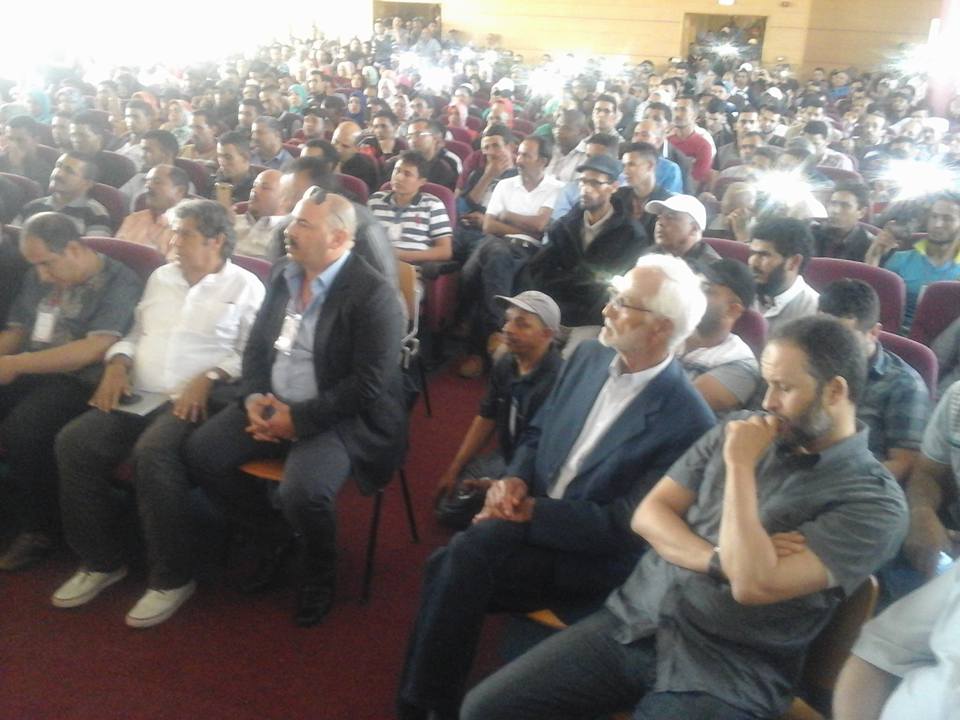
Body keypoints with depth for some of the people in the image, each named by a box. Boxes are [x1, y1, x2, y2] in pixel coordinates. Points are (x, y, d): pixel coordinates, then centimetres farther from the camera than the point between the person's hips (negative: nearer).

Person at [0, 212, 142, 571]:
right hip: (30, 374, 7)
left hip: (79, 381, -7)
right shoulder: (39, 278, 15)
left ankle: (37, 529, -9)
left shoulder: (119, 282, -9)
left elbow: (95, 349, -19)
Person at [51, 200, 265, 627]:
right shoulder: (160, 277, 22)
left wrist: (208, 377, -20)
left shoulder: (244, 286, 3)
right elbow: (135, 334, 24)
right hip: (140, 395, 6)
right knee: (74, 442, -17)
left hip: (198, 399, -6)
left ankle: (172, 577, -16)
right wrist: (117, 363, 4)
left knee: (153, 452, -34)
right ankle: (101, 561, 0)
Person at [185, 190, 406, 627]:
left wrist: (299, 419, -20)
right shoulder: (284, 274, 7)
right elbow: (256, 345, 13)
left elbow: (367, 385, -21)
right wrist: (253, 397, -6)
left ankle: (319, 575, 5)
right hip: (273, 404, 7)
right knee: (201, 452, -9)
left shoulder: (373, 294, -17)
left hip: (338, 417, -7)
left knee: (302, 492, -31)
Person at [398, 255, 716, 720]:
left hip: (593, 556, -6)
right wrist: (515, 479, -9)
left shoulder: (688, 422, -17)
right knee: (448, 565, -21)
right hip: (527, 515, 6)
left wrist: (531, 511, -19)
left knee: (468, 553, -27)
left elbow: (625, 525, -18)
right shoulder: (588, 356, 3)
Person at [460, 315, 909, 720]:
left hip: (720, 678, -5)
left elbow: (752, 584, -21)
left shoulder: (875, 502, -10)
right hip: (632, 623, 5)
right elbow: (648, 515, 4)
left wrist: (740, 466, -15)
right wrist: (719, 560, -12)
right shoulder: (740, 431, 7)